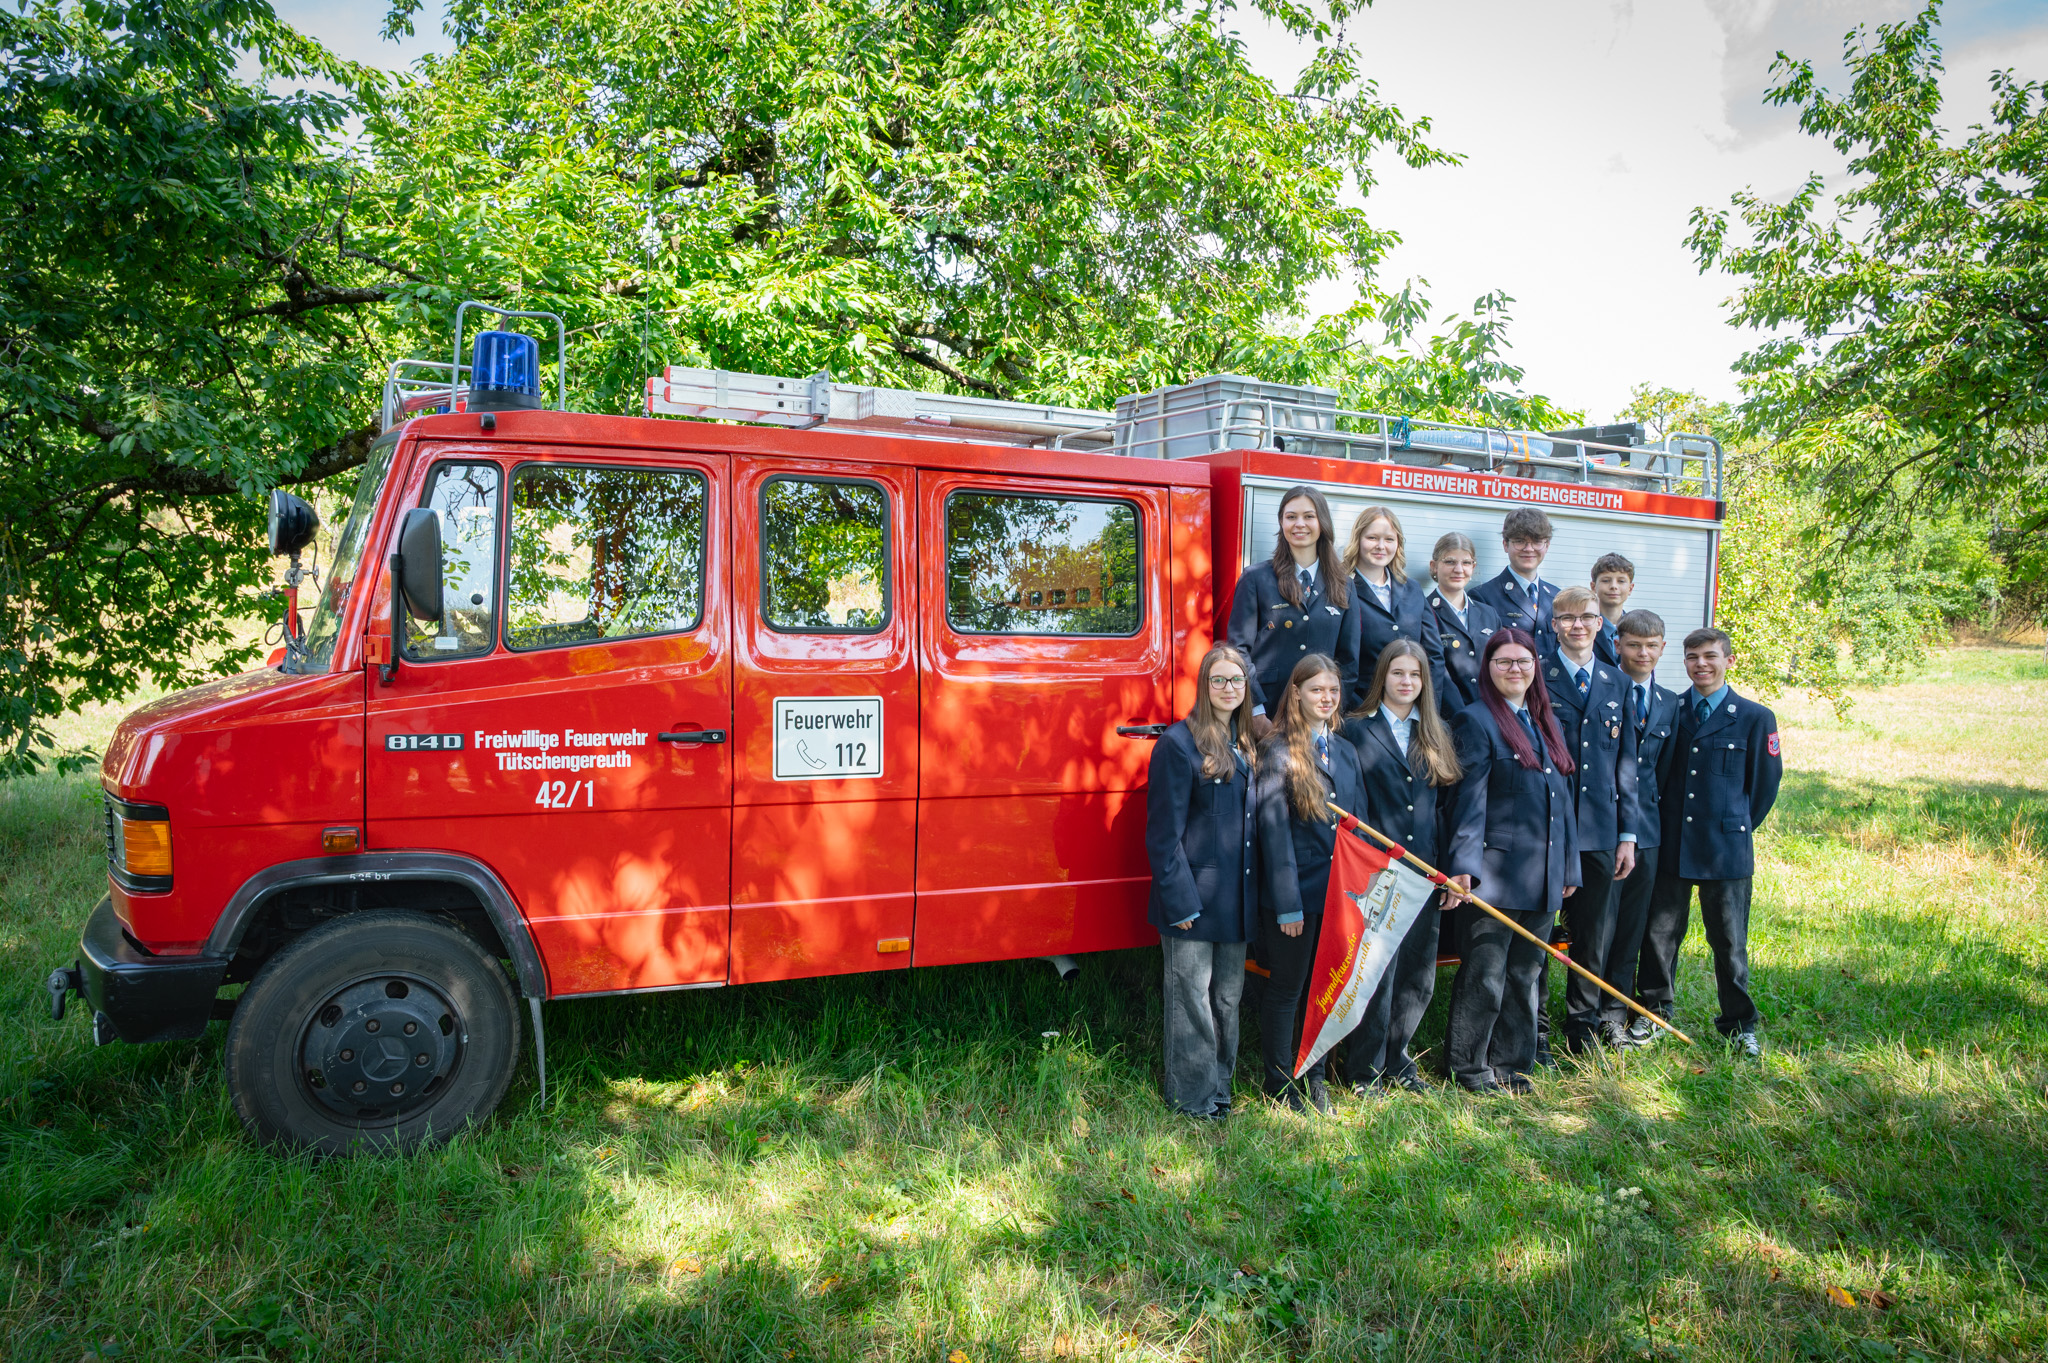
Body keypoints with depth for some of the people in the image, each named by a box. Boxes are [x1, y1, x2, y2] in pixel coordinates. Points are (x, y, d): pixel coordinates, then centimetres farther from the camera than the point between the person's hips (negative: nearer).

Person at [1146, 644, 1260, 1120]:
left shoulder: (1247, 744, 9)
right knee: (1193, 1000, 4)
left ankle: (1220, 1085, 31)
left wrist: (1254, 894, 9)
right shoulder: (1179, 743, -13)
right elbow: (1164, 834, -14)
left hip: (1236, 898, 7)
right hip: (1194, 898, -7)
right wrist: (1179, 901, -17)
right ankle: (1192, 1096, 19)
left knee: (1228, 997, 17)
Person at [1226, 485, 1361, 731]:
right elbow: (1239, 648, -4)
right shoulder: (1256, 579, 1)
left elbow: (1349, 658, 11)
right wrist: (1256, 712, -12)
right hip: (1267, 712, -2)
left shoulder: (1343, 586, 10)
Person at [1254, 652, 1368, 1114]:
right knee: (1286, 989, 6)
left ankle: (1313, 1076, 29)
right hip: (1296, 893, -6)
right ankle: (1280, 1084, 20)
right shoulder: (1278, 751, -8)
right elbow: (1273, 829, -12)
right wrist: (1288, 902, -15)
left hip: (1339, 894, 6)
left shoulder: (1346, 752, 13)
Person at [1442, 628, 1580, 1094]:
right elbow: (1469, 798, -12)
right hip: (1497, 872, -7)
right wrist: (1463, 864, -18)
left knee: (1526, 973, 13)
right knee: (1485, 975, 1)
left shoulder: (1546, 723, 16)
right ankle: (1469, 1066, 15)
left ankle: (1510, 1064, 25)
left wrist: (1569, 866, 15)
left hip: (1543, 876, 7)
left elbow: (1561, 797, 17)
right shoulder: (1476, 720, -6)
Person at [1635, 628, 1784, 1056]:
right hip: (1669, 844, 2)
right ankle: (1655, 1012, 26)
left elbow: (1765, 783, 6)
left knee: (1729, 939, 7)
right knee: (1659, 932, 8)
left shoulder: (1755, 718, -1)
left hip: (1727, 847, -2)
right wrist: (1660, 825, 9)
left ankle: (1739, 1025, 24)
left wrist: (1738, 827, 9)